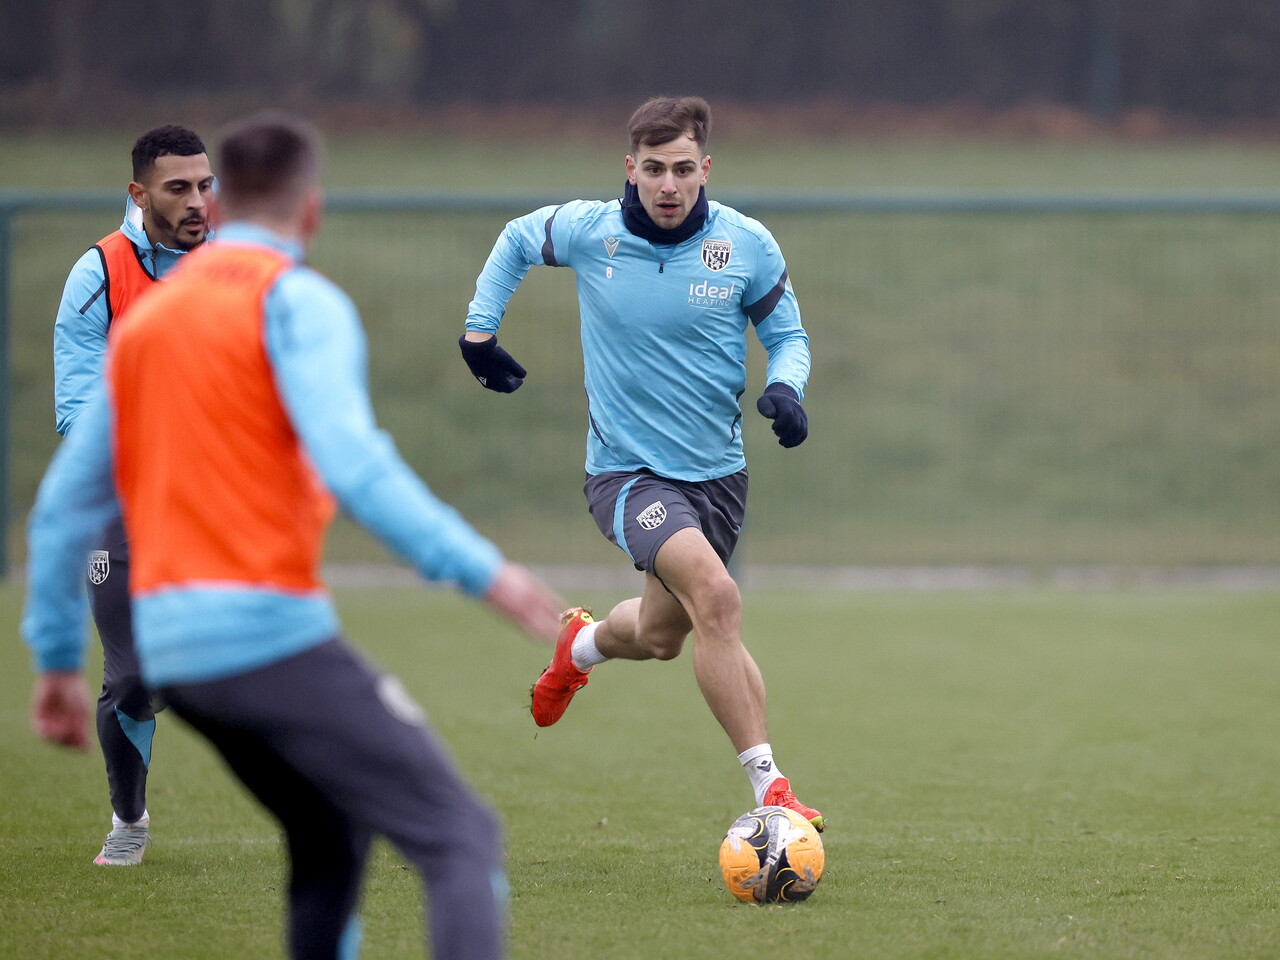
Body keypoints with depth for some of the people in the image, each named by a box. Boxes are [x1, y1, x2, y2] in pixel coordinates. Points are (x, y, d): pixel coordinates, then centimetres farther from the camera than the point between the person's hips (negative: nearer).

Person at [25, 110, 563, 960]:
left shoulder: (143, 319, 19)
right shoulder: (297, 300, -3)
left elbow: (66, 502, 20)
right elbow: (352, 464, -19)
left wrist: (59, 659, 25)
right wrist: (481, 571, -21)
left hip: (169, 647, 8)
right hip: (273, 628, -8)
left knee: (329, 842, 24)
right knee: (461, 840, -9)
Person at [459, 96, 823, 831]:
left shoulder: (747, 245, -8)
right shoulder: (588, 231, -10)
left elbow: (787, 333, 4)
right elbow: (517, 240, 12)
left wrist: (786, 386, -16)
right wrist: (479, 328, 9)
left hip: (717, 472, 4)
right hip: (628, 470, -3)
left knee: (661, 636, 20)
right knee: (715, 595, -28)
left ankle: (582, 646, 58)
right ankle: (769, 788, -27)